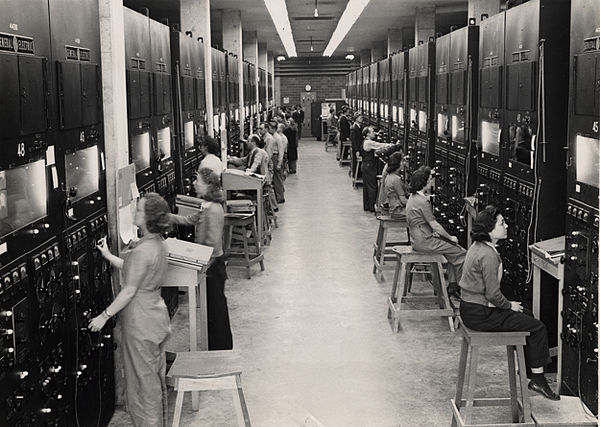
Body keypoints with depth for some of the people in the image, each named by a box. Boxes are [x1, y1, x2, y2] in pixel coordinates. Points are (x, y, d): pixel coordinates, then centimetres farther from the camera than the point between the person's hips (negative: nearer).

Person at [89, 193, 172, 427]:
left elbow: (129, 290, -21)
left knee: (143, 377, 5)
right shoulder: (160, 244, 3)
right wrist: (108, 255, 18)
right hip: (156, 314, 9)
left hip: (140, 322, -9)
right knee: (156, 376, 20)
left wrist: (105, 315, -13)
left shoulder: (142, 251, -25)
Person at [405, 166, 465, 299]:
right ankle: (461, 287, 7)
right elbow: (434, 225, -17)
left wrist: (435, 232, 11)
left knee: (455, 249, 13)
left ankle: (452, 286, 12)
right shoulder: (423, 201, -21)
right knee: (461, 253, -5)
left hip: (418, 238, 10)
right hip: (423, 241, -10)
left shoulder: (413, 197, 10)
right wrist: (450, 238, -4)